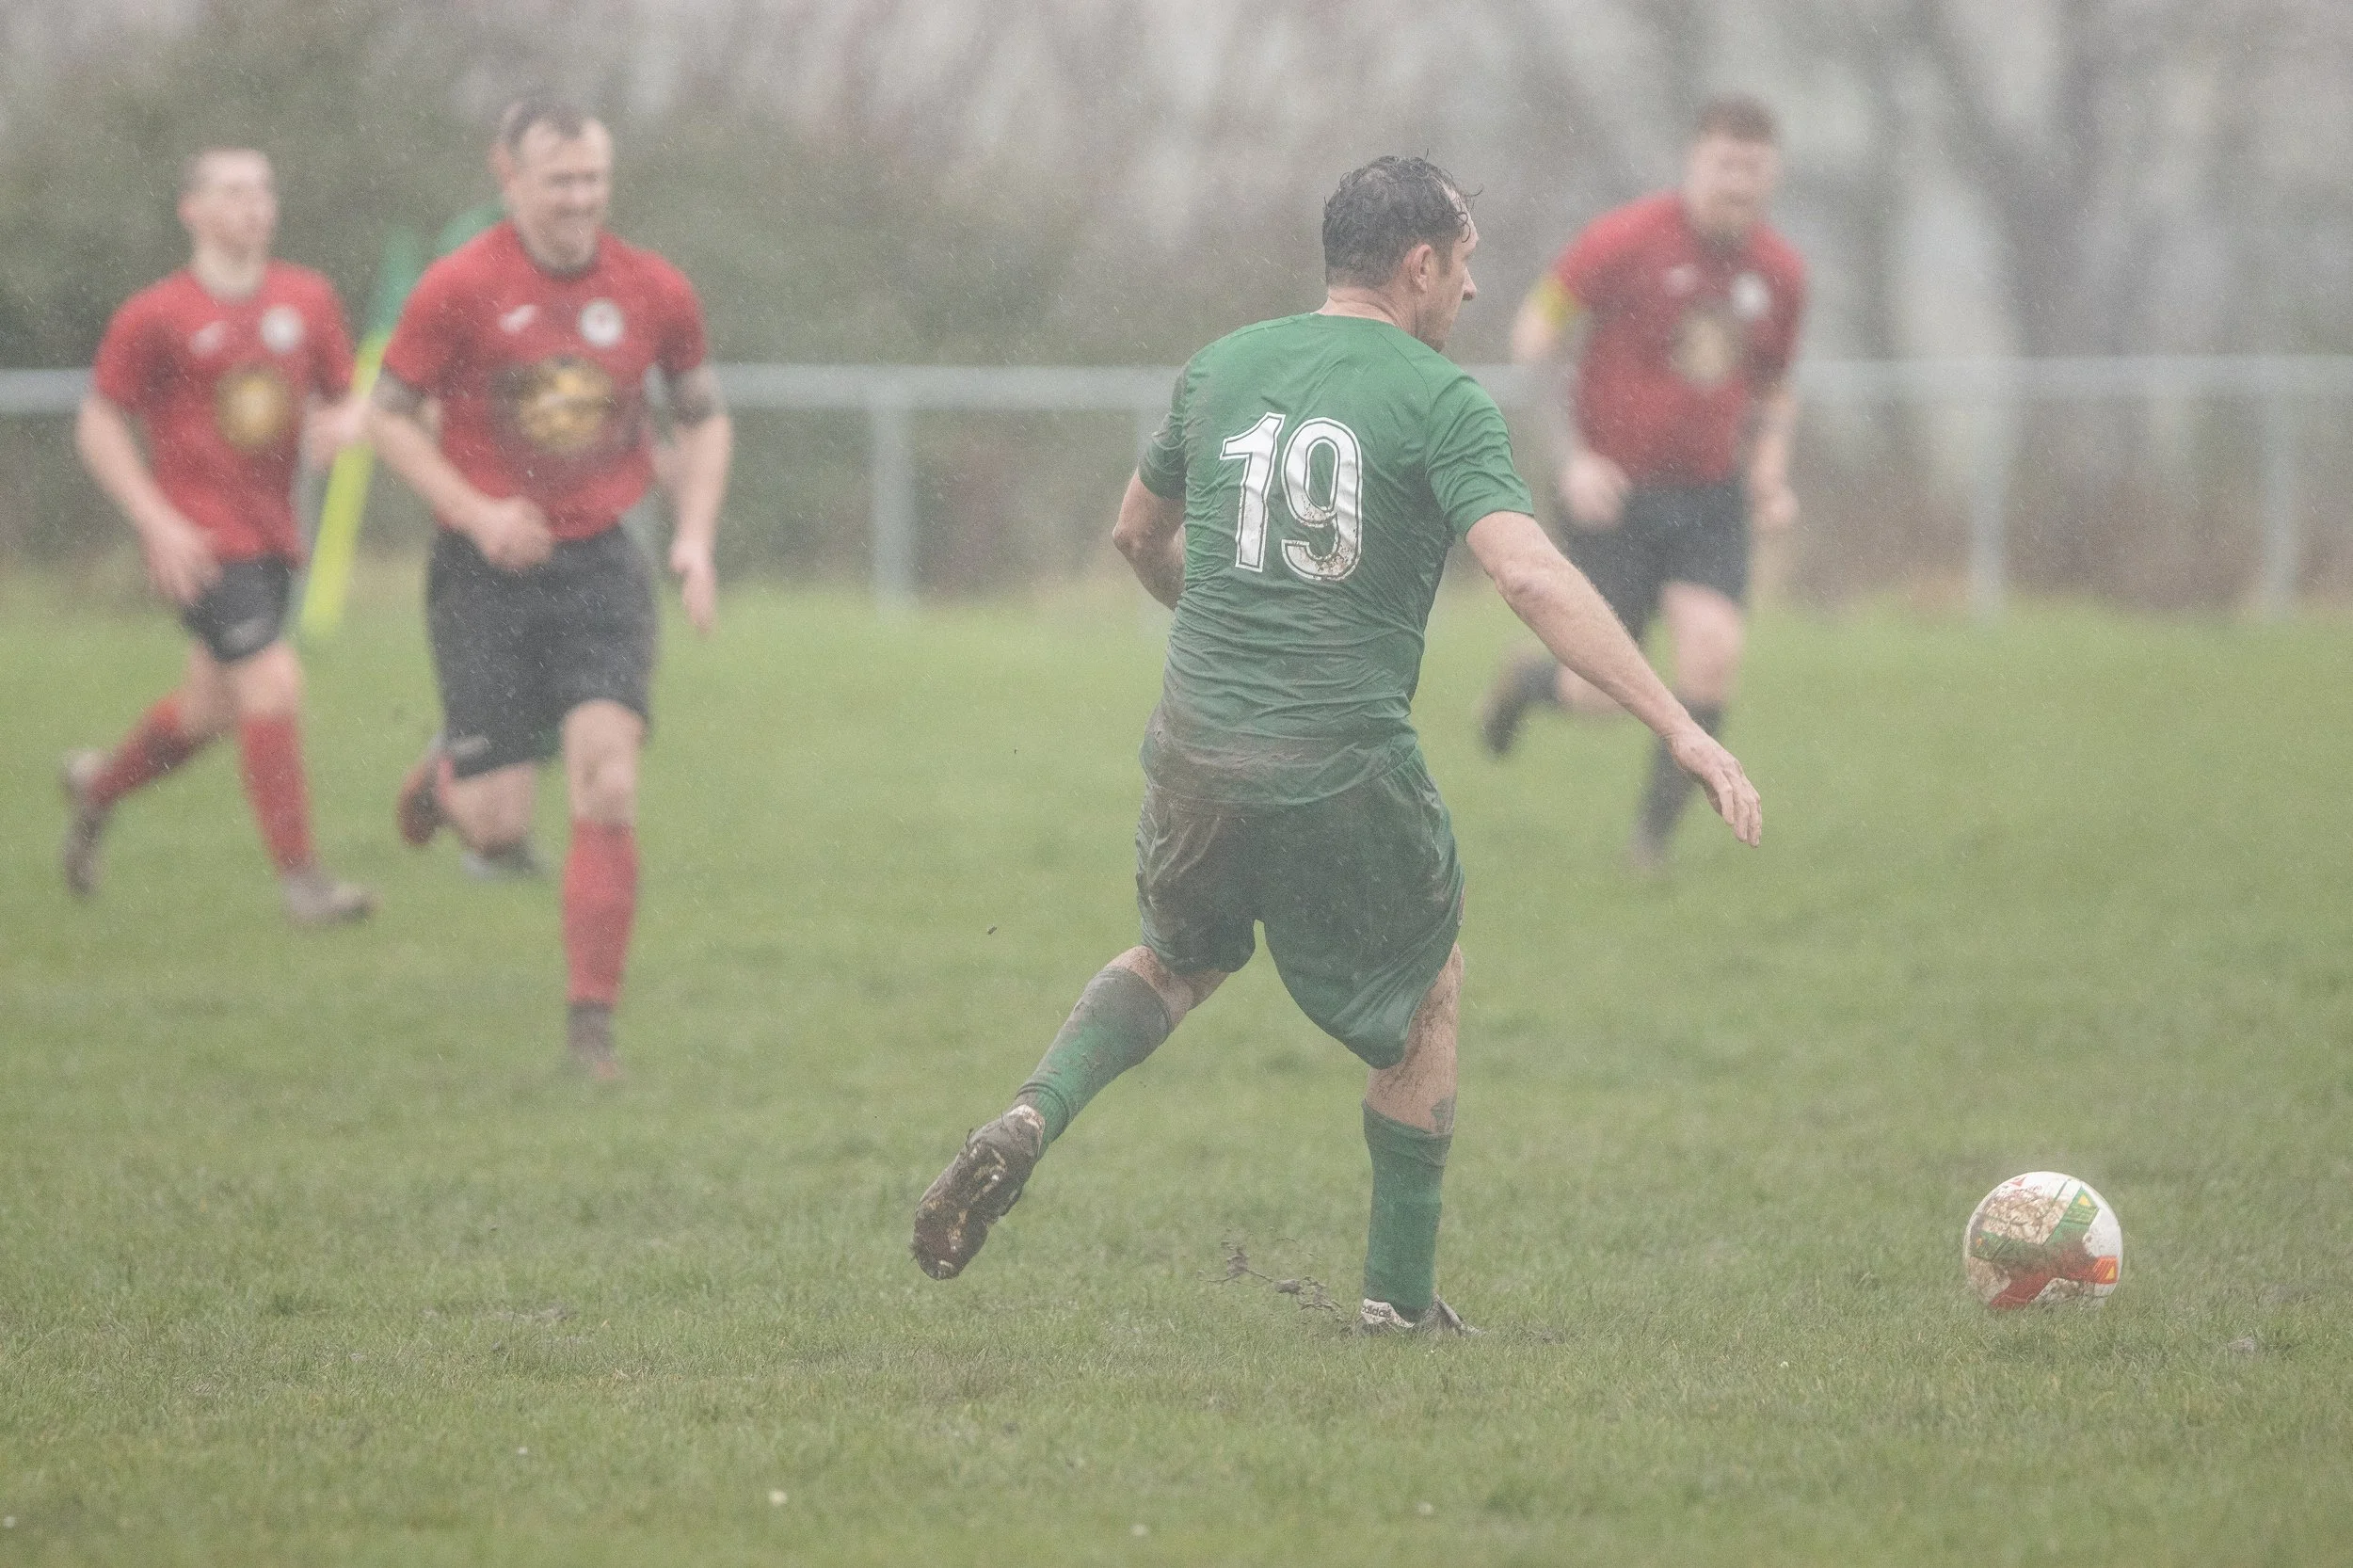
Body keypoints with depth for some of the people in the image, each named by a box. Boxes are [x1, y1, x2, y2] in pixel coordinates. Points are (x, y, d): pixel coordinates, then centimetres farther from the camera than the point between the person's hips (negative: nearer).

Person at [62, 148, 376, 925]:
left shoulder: (307, 299, 6)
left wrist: (341, 423, -10)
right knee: (273, 685, -17)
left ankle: (98, 785, 44)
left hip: (271, 534, 6)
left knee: (212, 710, 16)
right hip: (199, 540, -6)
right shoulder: (152, 317, -8)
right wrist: (158, 522, -13)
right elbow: (99, 427, -3)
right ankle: (298, 875, -8)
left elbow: (345, 396, 15)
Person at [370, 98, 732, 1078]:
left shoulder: (655, 292, 2)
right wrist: (475, 513, -15)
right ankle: (445, 774, 34)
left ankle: (593, 1018, -3)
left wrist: (695, 539, 3)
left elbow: (703, 417, 16)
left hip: (600, 565, 2)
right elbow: (392, 415, -2)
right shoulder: (458, 289, -8)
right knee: (500, 827, -5)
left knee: (608, 787, -14)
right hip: (487, 570, -2)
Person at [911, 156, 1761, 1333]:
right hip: (1346, 771, -4)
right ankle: (1400, 1294, 22)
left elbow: (1139, 536, 24)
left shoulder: (1220, 371, 9)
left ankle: (1031, 1119, 3)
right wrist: (1681, 730, -21)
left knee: (1180, 961, 30)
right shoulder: (1439, 401, -7)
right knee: (1425, 996, 20)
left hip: (1196, 751, 4)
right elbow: (1531, 579, -19)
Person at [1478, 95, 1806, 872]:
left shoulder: (1779, 273, 3)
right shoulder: (1626, 241, -12)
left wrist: (1769, 473, 2)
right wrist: (1571, 457, -14)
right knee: (1602, 692, -6)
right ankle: (1529, 680, 32)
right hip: (1615, 488, -4)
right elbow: (1534, 336, -6)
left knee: (1714, 652, -18)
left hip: (1711, 495, 4)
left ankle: (1654, 830, -1)